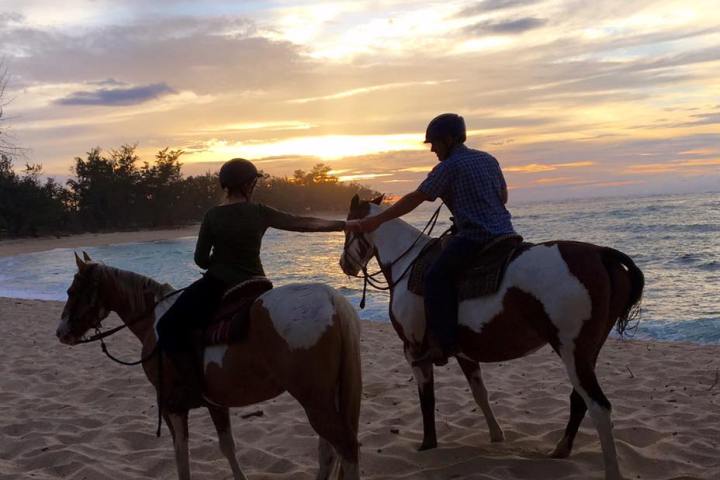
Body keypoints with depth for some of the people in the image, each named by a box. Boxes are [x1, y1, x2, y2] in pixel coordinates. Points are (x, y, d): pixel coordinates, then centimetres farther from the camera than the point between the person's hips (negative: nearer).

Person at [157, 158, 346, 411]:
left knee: (168, 326, 0)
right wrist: (342, 224, 8)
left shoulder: (212, 216, -7)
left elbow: (200, 259, -2)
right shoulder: (260, 213, -2)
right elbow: (304, 223, 0)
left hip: (217, 286, -3)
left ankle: (190, 386, -16)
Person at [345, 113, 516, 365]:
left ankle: (442, 344, -19)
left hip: (474, 236, -9)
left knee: (436, 276, -10)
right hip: (505, 233, 9)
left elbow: (415, 199, -5)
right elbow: (503, 196, 27)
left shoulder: (448, 166, -5)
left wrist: (374, 221, -1)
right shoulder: (489, 159, 18)